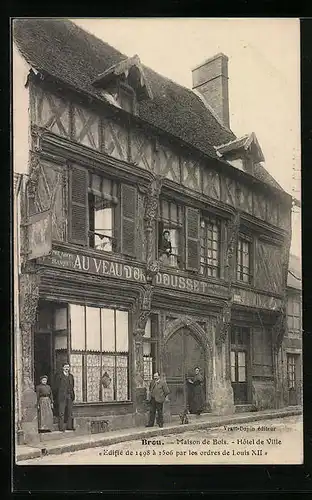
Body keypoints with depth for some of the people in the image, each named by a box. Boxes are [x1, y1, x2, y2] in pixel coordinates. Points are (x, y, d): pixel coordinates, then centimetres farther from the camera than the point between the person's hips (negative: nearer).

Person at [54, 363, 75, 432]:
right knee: (61, 413, -4)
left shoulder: (71, 376, 16)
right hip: (62, 396, -5)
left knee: (70, 412, 7)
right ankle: (61, 427, -2)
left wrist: (73, 395, 8)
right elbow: (57, 386, -2)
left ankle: (69, 426, 13)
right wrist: (58, 396, -7)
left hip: (70, 396, 5)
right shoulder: (59, 376, 0)